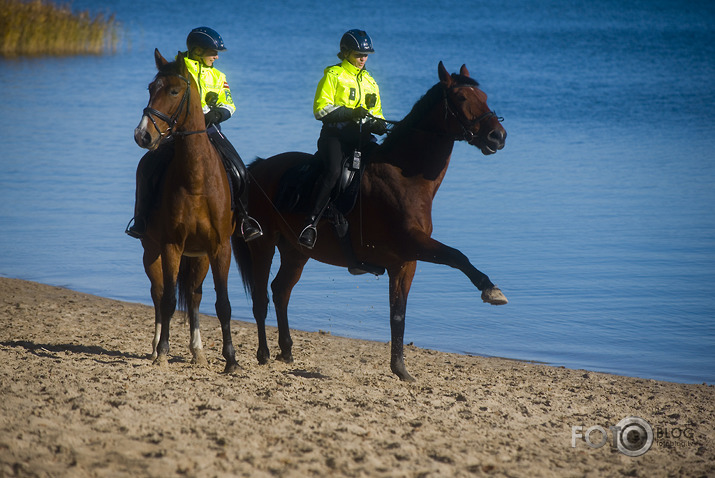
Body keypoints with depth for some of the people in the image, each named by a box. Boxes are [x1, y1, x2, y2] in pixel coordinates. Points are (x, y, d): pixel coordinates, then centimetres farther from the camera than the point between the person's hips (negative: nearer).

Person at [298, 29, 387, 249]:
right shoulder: (333, 75, 4)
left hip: (362, 136, 6)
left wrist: (379, 124, 3)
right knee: (333, 171, -31)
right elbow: (321, 109, -6)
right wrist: (349, 113, -17)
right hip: (335, 134, -6)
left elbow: (376, 113, 28)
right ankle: (311, 223, -33)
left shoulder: (370, 81, 24)